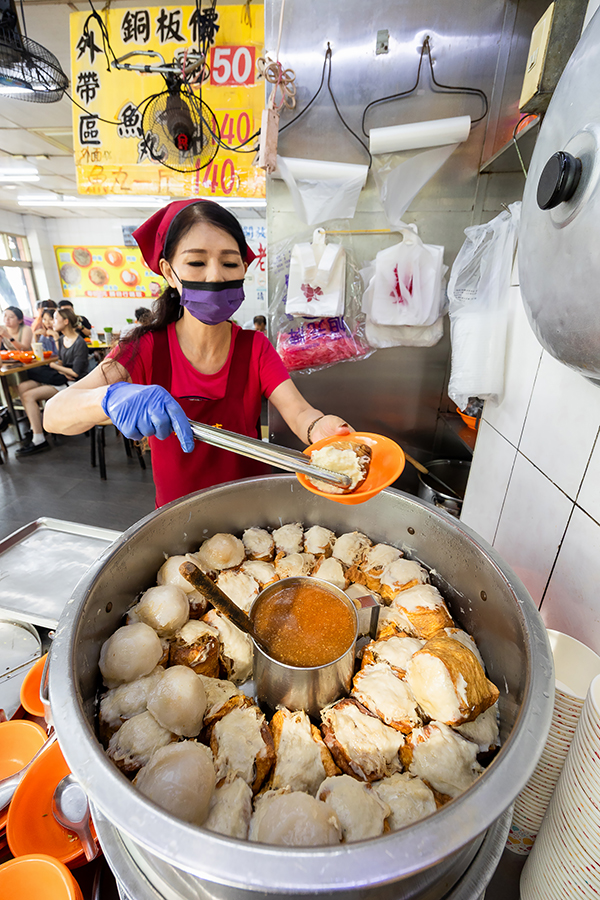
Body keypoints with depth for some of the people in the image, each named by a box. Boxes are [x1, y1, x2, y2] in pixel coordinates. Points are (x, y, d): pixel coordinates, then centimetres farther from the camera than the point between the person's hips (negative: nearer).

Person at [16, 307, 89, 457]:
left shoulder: (80, 344, -15)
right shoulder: (61, 340, 12)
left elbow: (75, 372, -17)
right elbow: (61, 362, 16)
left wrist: (54, 366, -6)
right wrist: (62, 370, -8)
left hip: (71, 383, -9)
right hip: (61, 377, 9)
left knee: (29, 396, -19)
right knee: (23, 387, -6)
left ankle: (39, 441, -15)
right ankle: (36, 427, 1)